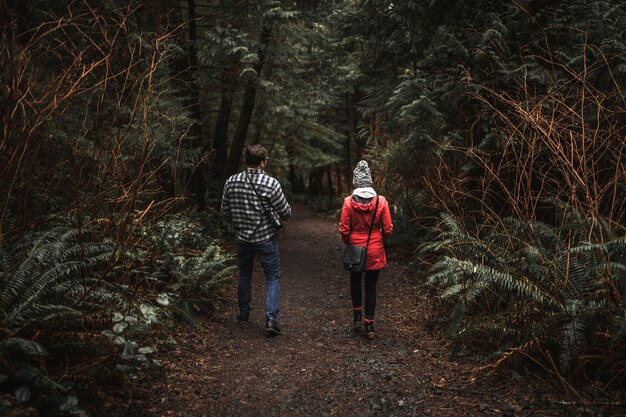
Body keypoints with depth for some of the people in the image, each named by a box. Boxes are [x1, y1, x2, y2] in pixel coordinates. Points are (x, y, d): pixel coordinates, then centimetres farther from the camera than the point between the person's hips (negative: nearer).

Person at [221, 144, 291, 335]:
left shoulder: (231, 182, -7)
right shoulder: (271, 183, -18)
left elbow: (225, 211, 2)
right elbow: (286, 212, -13)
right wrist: (273, 214, 10)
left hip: (242, 238, 4)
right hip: (266, 239, -4)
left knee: (244, 275, 23)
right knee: (273, 278, 7)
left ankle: (244, 312, 35)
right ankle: (271, 318, -2)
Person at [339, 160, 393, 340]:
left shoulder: (349, 202, -13)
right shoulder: (381, 201, -11)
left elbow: (343, 230, -10)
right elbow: (388, 229, -7)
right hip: (375, 251, 0)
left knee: (355, 282, 24)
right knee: (371, 286, 10)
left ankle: (357, 316, 26)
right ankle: (369, 325, 13)